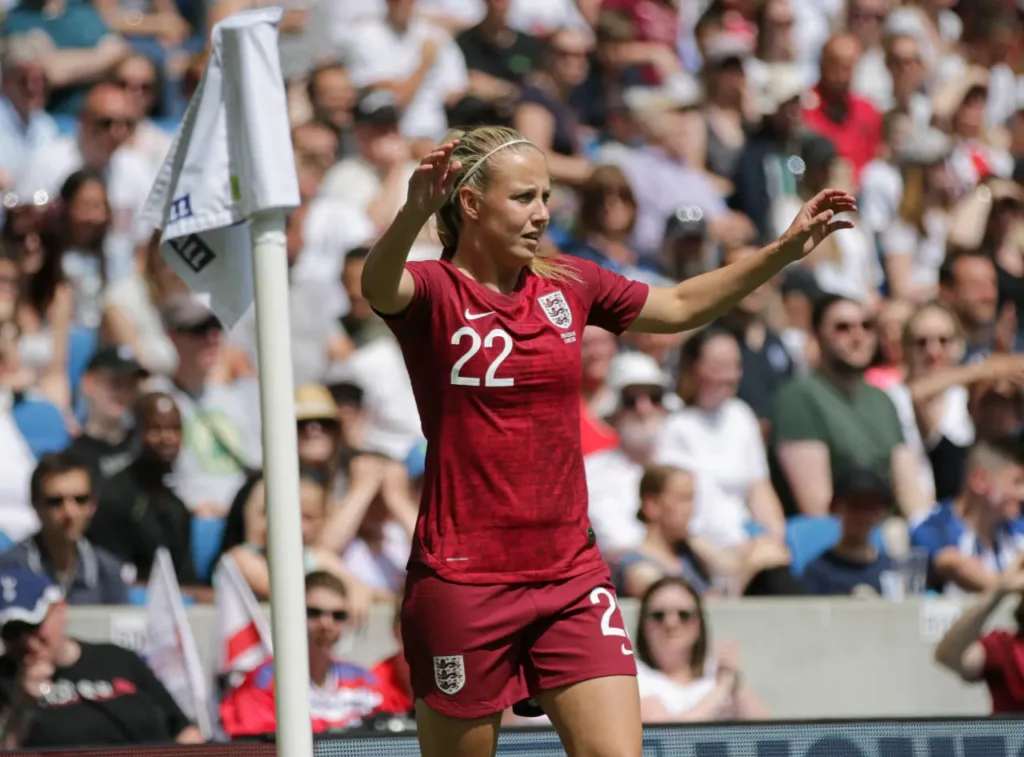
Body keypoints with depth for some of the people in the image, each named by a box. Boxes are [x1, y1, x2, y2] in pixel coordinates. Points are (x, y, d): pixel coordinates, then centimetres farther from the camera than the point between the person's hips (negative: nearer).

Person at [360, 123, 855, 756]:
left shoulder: (568, 284, 8)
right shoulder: (435, 291, -9)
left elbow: (680, 306, 22)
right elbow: (378, 285, -32)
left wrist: (785, 250, 13)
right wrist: (414, 214, -53)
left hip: (572, 580, 5)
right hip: (465, 581, -4)